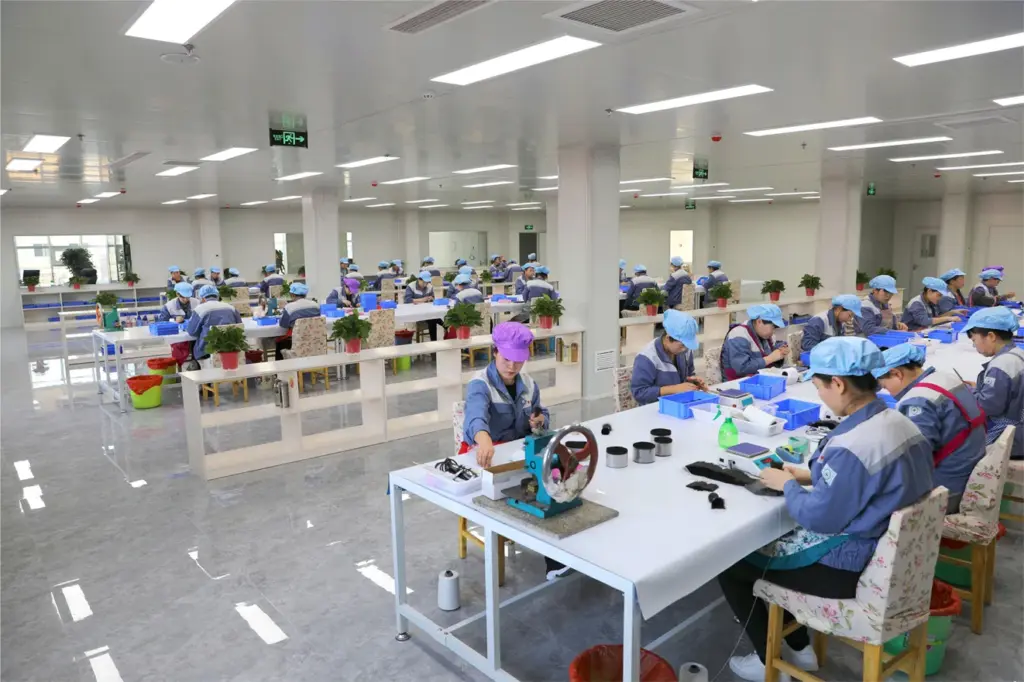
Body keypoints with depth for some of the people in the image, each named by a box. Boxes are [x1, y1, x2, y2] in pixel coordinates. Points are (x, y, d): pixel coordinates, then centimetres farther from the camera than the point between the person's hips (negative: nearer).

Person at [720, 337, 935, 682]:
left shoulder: (850, 446, -32)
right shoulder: (900, 423, -1)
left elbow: (818, 518, -24)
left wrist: (788, 485, -7)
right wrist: (812, 476, 9)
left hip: (849, 564, -9)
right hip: (887, 549, 10)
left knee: (728, 564, 4)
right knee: (771, 539, 26)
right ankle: (799, 648, 32)